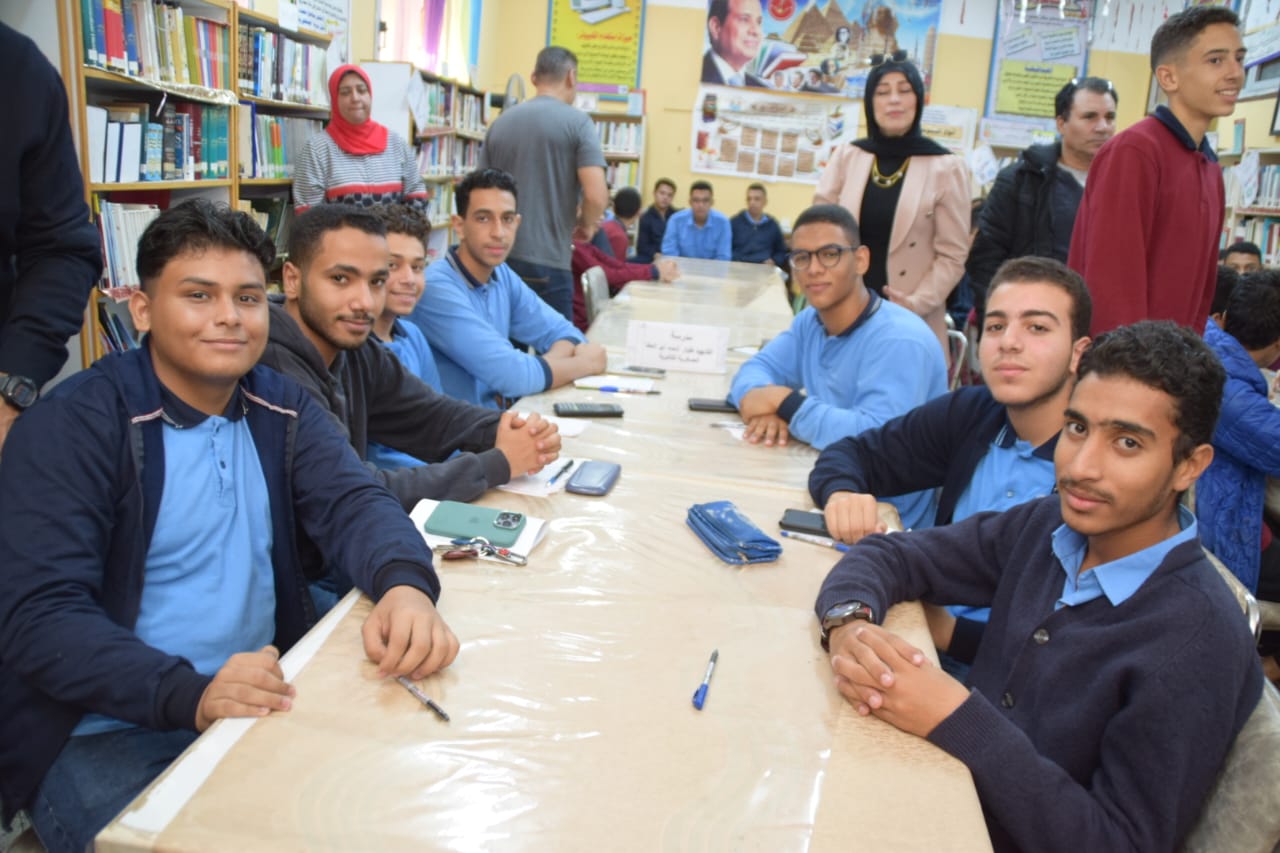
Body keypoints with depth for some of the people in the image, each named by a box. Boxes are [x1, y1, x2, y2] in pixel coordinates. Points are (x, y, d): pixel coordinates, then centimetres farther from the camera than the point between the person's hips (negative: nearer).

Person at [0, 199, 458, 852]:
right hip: (103, 732, -4)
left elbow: (353, 503, -7)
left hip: (263, 703, 4)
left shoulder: (282, 410, 6)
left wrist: (405, 583, -32)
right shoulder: (72, 427, -10)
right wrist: (192, 695, -33)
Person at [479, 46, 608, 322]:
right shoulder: (577, 121, -5)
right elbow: (596, 196, -15)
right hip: (548, 260, -5)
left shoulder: (500, 123, 10)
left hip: (500, 257, 5)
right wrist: (586, 225, 5)